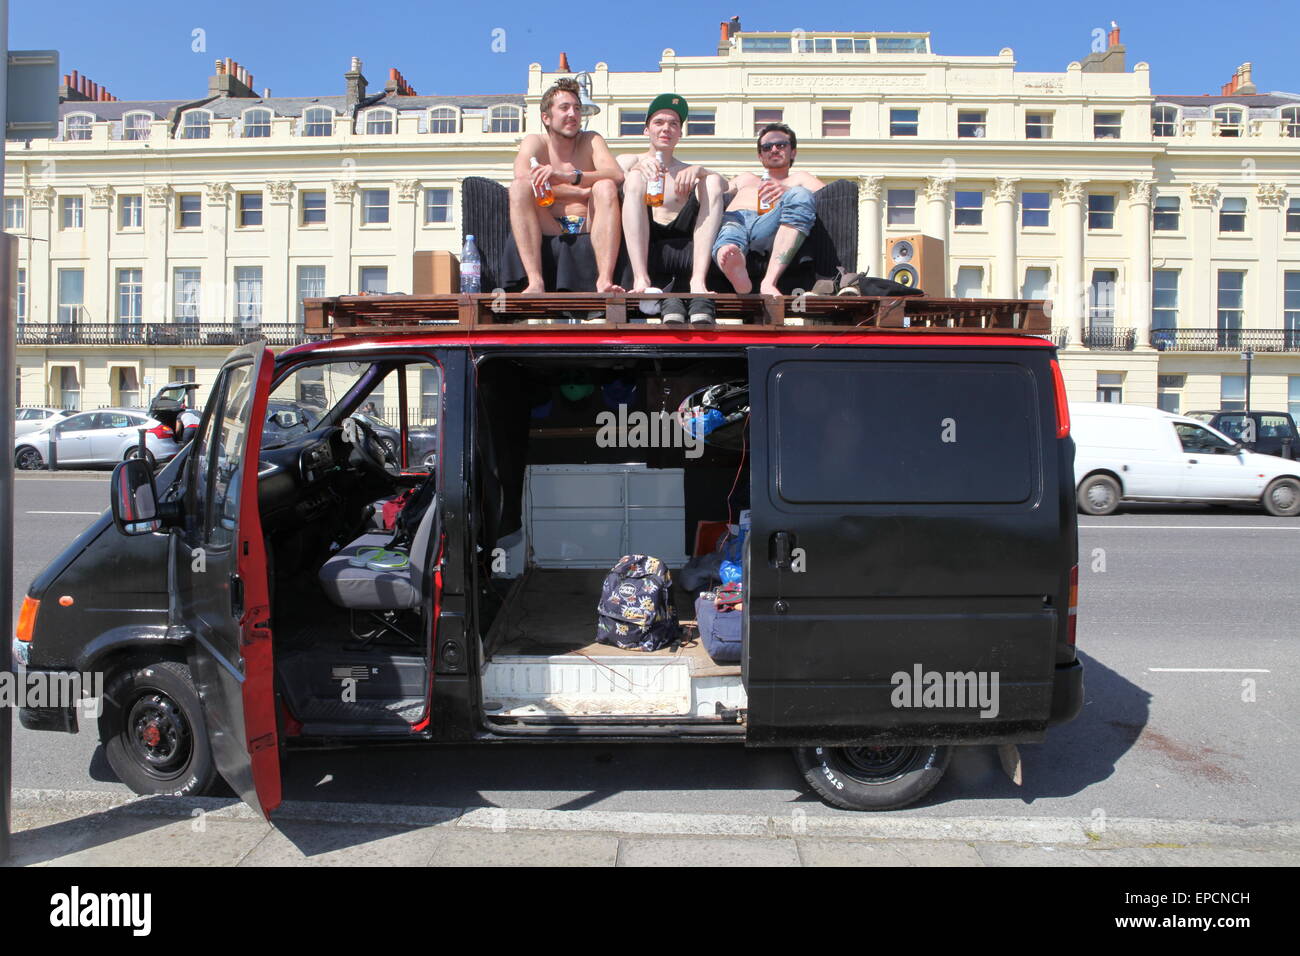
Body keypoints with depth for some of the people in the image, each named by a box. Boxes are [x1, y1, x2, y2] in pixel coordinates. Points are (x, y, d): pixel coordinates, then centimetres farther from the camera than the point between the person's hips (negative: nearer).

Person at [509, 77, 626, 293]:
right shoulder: (534, 142, 11)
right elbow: (523, 180, -11)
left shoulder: (591, 141, 13)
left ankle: (604, 280, -38)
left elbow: (617, 176, -9)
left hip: (589, 231, 1)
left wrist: (568, 176, -24)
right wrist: (583, 192, -12)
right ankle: (535, 282, -37)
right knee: (519, 187, -21)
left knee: (606, 187, -22)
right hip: (549, 233, 0)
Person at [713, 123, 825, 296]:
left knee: (800, 195, -33)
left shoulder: (800, 179, 36)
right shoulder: (746, 179, 48)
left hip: (769, 226, -1)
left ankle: (769, 281, -47)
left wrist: (789, 192, -3)